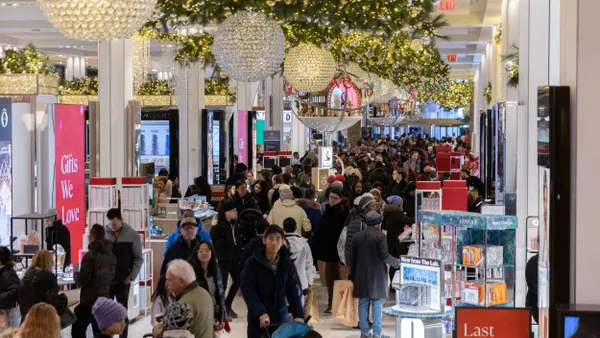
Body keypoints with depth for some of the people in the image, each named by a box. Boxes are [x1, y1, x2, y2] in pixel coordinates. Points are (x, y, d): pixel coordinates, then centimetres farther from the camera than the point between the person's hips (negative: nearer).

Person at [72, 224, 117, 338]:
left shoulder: (90, 255, -15)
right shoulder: (111, 255, 8)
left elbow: (82, 280, -15)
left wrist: (77, 275, 5)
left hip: (89, 299, -8)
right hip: (104, 299, 8)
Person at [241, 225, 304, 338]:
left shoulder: (287, 264, 4)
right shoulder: (252, 263, -7)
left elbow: (293, 291, 4)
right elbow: (248, 290, -14)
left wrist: (299, 315, -10)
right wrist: (260, 312, -27)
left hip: (281, 317, 3)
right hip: (257, 318, -3)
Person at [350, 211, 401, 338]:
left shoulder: (357, 237, 6)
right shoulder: (380, 236, -10)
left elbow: (353, 258, 9)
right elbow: (384, 256, -12)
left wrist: (353, 275, 16)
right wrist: (398, 263, 2)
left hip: (361, 275, 4)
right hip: (377, 275, -4)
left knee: (363, 304, 8)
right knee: (377, 304, 1)